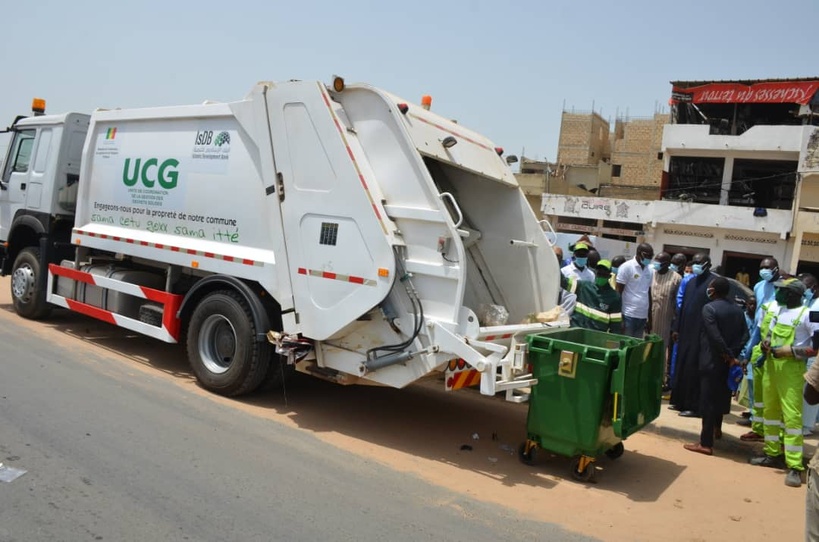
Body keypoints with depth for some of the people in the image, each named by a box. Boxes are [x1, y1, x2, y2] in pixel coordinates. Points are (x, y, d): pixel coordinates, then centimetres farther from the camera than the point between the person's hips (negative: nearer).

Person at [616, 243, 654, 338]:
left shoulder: (650, 270, 12)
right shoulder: (627, 267, -6)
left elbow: (649, 293, 18)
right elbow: (618, 292, -7)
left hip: (643, 316, 6)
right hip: (628, 315, -6)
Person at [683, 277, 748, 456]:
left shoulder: (709, 308, -14)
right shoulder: (737, 309, 8)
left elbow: (715, 337, -22)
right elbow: (745, 335, 2)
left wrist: (729, 356, -13)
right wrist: (733, 354, -3)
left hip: (712, 361, -7)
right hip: (727, 361, 7)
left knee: (708, 400, -5)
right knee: (721, 396, 24)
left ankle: (706, 443, -3)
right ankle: (717, 428, 42)